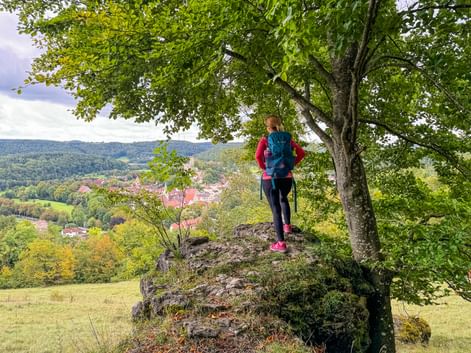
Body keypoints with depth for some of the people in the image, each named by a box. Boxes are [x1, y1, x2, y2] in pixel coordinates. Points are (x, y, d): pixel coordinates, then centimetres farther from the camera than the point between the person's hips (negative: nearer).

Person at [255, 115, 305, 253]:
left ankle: (281, 243, 2)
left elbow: (258, 156, -19)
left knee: (275, 208, 1)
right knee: (283, 198, 34)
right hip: (286, 176, 4)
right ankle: (287, 225, 37)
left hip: (270, 178, -4)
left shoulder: (265, 140, -5)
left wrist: (264, 167, -4)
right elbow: (301, 153, 3)